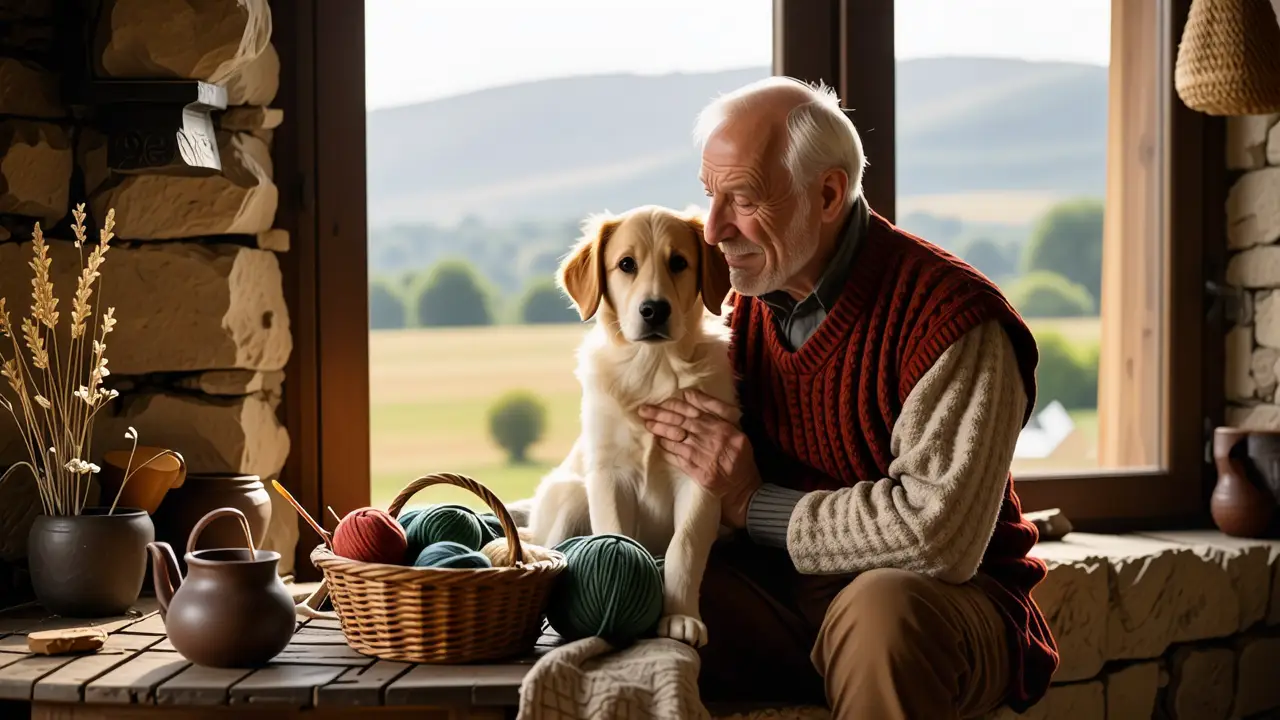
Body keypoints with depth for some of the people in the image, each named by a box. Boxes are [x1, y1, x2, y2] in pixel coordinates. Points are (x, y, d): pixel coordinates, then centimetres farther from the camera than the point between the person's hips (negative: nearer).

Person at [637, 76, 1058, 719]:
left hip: (943, 598, -4)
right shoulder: (748, 305, 7)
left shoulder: (950, 316, -16)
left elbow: (939, 531, -25)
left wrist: (754, 507, -16)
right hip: (780, 591, 5)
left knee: (880, 604, -39)